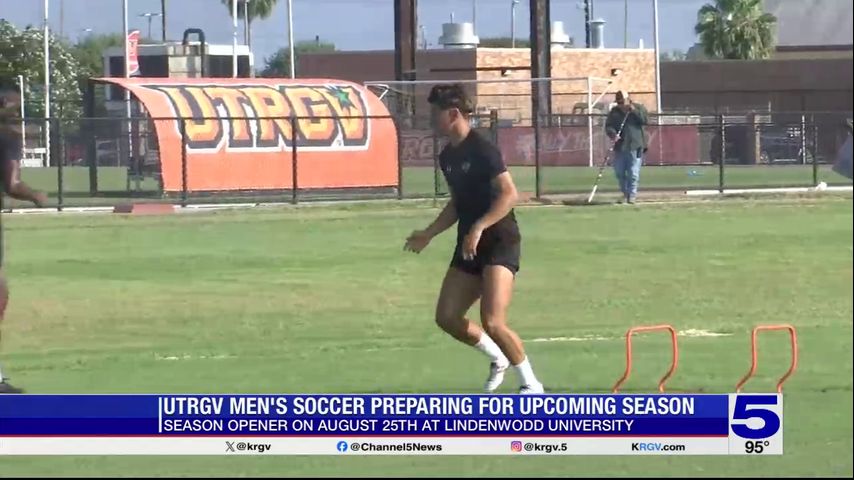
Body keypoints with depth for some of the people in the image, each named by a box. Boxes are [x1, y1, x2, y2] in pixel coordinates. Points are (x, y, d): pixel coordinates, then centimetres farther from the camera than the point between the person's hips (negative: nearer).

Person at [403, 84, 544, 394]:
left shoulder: (481, 150, -15)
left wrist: (479, 228, -30)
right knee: (447, 317, 4)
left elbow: (509, 194, -22)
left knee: (492, 322, -19)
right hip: (469, 247, 9)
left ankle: (531, 384, -3)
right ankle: (498, 359, 27)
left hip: (500, 243, -9)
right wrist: (429, 234, 17)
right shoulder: (448, 156, 12)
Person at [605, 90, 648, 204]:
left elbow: (645, 120, -11)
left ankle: (632, 194, 5)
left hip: (635, 147, -4)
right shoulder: (614, 112, 8)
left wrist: (634, 111, -18)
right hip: (619, 146, 4)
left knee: (633, 172, -7)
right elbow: (608, 126, 2)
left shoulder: (638, 108, 2)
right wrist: (613, 134, -18)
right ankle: (625, 193, 26)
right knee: (619, 172, 8)